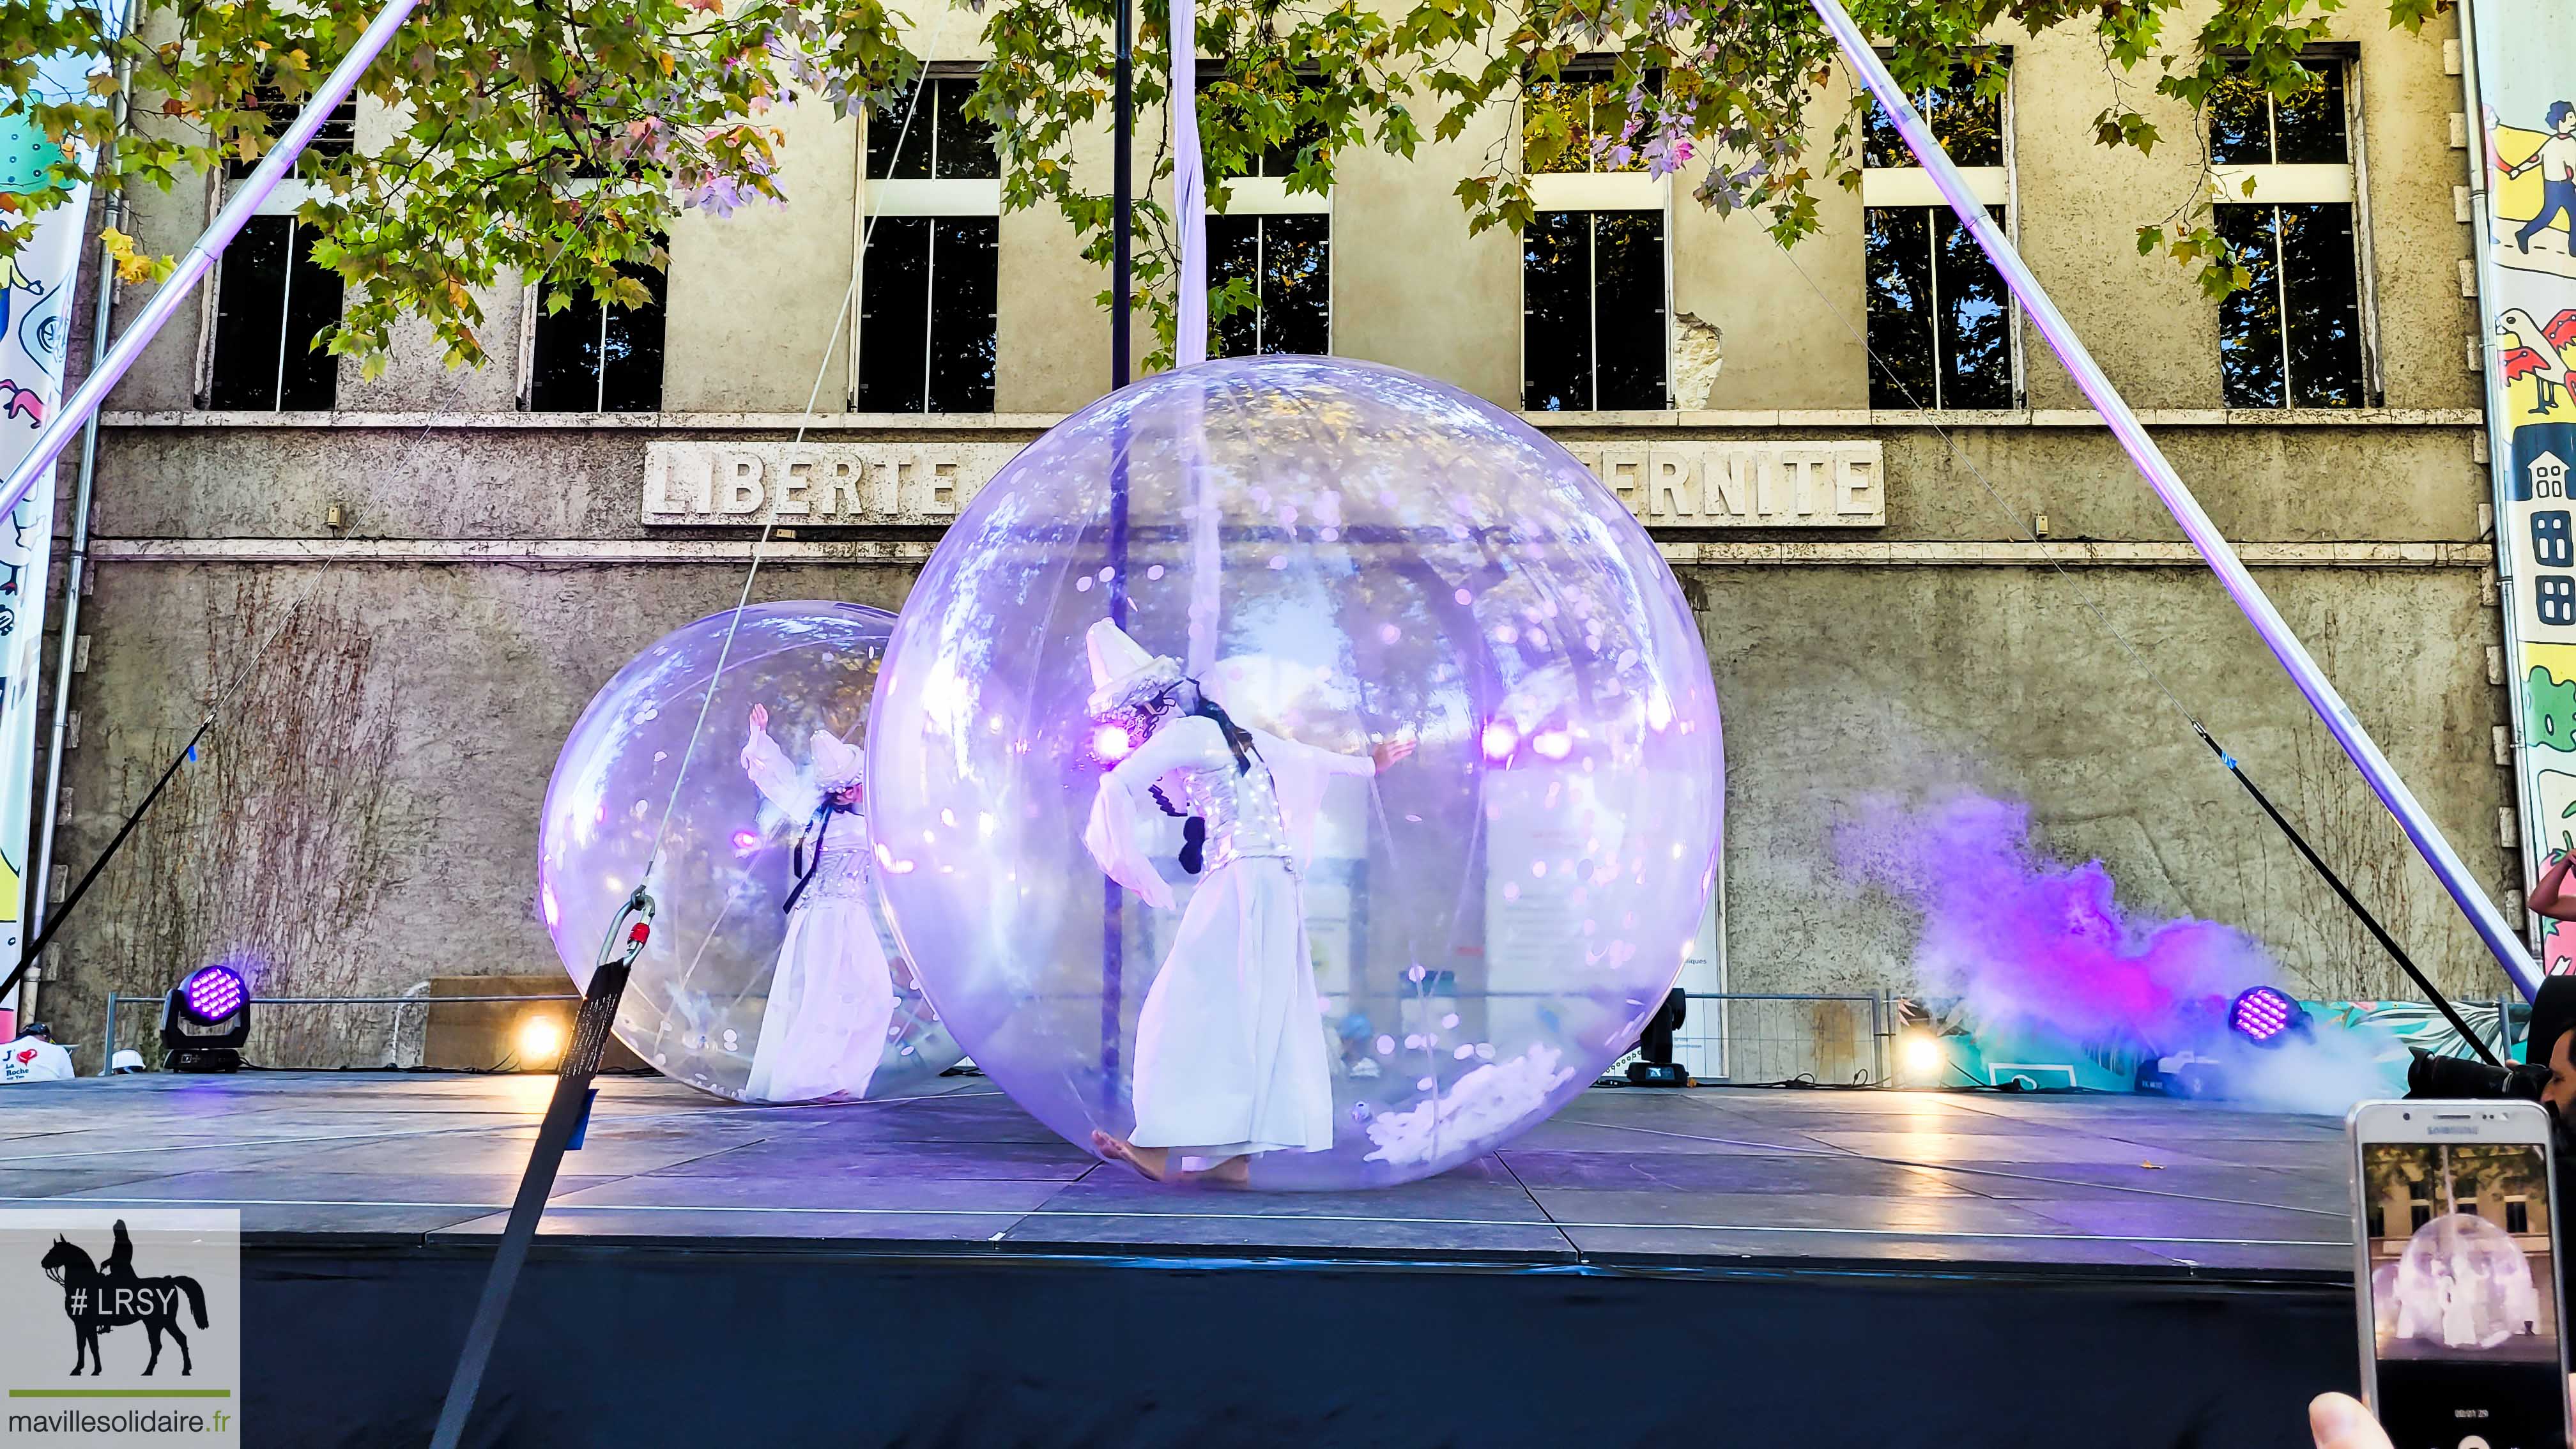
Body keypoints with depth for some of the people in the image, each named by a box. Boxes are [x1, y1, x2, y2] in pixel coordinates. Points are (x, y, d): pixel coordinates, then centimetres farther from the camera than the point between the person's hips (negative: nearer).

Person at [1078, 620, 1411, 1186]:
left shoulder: (1187, 732, -6)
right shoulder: (1229, 732, 21)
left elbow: (1119, 784, -18)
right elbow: (1305, 755, 33)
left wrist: (1109, 843, 0)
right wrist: (1366, 764, 49)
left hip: (1242, 881, -10)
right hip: (1273, 883, 10)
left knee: (1196, 1005, -12)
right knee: (1249, 1014, 5)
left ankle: (1164, 1148, -16)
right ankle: (1235, 1157, 4)